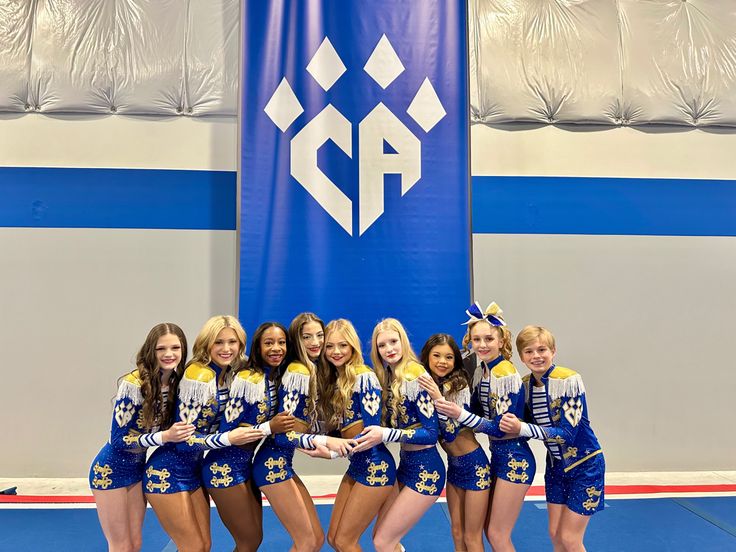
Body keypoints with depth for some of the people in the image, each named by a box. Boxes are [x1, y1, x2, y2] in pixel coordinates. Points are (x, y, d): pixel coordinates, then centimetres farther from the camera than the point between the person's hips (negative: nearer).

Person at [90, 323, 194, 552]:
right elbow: (119, 439, -24)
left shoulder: (177, 382, -7)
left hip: (138, 468, 6)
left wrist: (177, 433, -12)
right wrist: (165, 436, -32)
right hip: (111, 470, -6)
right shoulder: (133, 384, -27)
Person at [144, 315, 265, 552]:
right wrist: (229, 439, -31)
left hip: (193, 469, 8)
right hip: (168, 473, -8)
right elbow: (184, 437, -24)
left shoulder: (230, 374, 0)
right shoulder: (198, 376, -24)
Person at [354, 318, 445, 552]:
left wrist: (385, 435, -28)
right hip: (405, 464, 8)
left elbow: (432, 432, -22)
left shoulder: (415, 376, -19)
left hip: (425, 468, -8)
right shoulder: (387, 377, 6)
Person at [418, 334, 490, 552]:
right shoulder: (425, 384, -1)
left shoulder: (459, 385, -20)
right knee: (457, 532, 15)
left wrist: (438, 398, -35)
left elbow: (451, 432, -24)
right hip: (453, 465, 6)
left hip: (474, 464, -6)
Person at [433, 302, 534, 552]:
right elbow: (477, 413, 10)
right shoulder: (481, 371, 6)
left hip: (515, 459, -9)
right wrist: (449, 407, -5)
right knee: (490, 530, 16)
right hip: (497, 455, 9)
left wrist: (460, 415, -29)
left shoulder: (507, 374, -20)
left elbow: (501, 428, -22)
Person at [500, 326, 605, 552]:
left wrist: (522, 429, -35)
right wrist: (513, 426, -15)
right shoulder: (525, 385, -5)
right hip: (556, 464, 6)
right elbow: (529, 426, 5)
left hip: (585, 464, -6)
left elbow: (568, 432, -28)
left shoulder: (569, 380, -24)